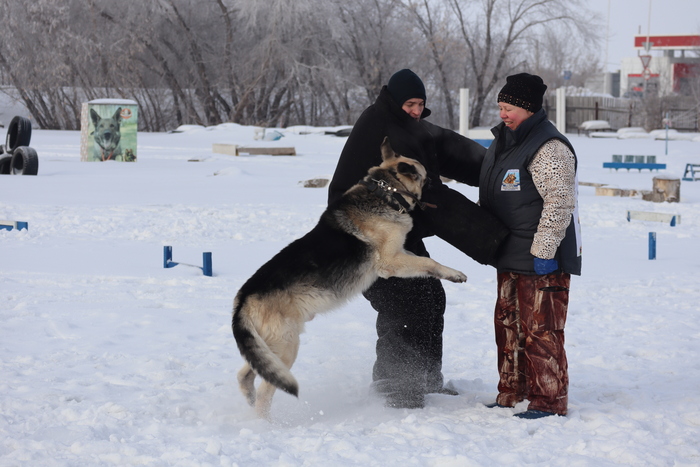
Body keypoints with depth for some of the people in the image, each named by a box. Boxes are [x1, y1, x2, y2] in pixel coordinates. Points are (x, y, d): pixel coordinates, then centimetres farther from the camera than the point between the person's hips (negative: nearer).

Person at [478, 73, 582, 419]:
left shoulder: (549, 148, -17)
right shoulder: (503, 142, 14)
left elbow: (559, 202, -22)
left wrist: (544, 251, -23)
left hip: (542, 260, -10)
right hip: (511, 257, 10)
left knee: (540, 329, -6)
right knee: (509, 325, 16)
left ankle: (549, 400, 1)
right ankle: (512, 393, 26)